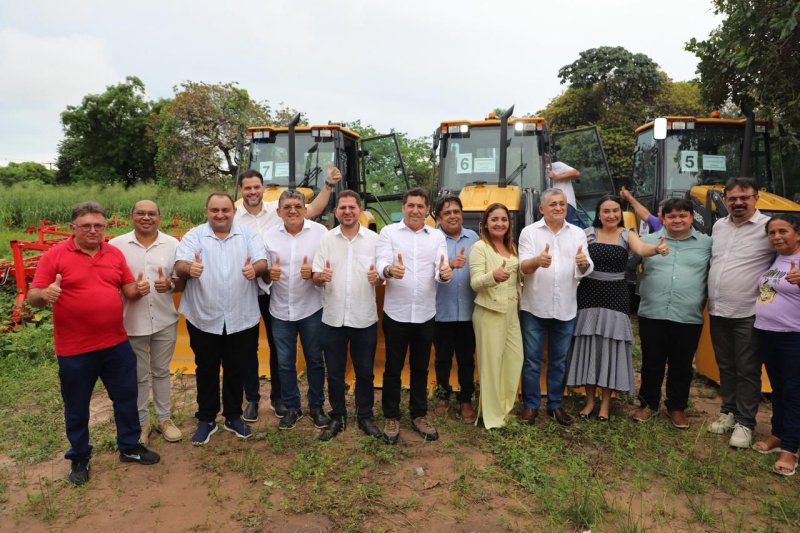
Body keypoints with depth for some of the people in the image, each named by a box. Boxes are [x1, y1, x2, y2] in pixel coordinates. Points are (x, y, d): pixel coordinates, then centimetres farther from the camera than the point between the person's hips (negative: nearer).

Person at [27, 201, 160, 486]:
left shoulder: (115, 254, 4)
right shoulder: (54, 255, -8)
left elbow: (128, 290, 8)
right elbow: (33, 297, -9)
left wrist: (139, 290, -15)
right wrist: (45, 294, -32)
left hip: (116, 344, 4)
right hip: (74, 350, -3)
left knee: (127, 397, 15)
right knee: (76, 407, 14)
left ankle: (130, 447, 34)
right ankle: (79, 458, 34)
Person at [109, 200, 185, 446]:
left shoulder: (172, 244, 0)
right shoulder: (116, 245, -3)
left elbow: (183, 280, 2)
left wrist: (170, 284, -19)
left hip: (165, 321, 1)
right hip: (132, 322, -1)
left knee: (161, 372, 16)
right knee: (138, 376, 13)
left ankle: (164, 418, 31)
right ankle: (141, 421, 31)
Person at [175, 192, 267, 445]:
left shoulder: (248, 235, 3)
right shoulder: (194, 236, -1)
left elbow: (263, 262, -7)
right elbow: (179, 266, -12)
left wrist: (255, 268, -32)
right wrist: (189, 268, -37)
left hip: (241, 318, 1)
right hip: (204, 319, -1)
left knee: (236, 369, 14)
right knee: (206, 370, 12)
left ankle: (233, 417, 31)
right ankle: (206, 420, 28)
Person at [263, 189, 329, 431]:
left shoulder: (320, 232, -8)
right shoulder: (269, 236, 1)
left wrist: (313, 273, -26)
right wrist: (269, 274, -18)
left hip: (311, 309, -2)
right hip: (281, 310, 3)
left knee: (315, 360, 12)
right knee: (285, 363, 12)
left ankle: (316, 407, 30)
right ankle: (292, 408, 30)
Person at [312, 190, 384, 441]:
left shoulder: (374, 239, 0)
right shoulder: (326, 239, 2)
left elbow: (382, 277, 4)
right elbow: (316, 276, 1)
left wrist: (378, 277, -19)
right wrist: (321, 276, -23)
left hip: (365, 318, -1)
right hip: (333, 317, 1)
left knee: (365, 371, 11)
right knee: (334, 372, 11)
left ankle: (365, 416, 28)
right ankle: (337, 417, 28)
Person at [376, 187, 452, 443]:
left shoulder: (437, 236, 6)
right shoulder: (388, 232, -2)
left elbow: (440, 270, -4)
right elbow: (381, 264, -14)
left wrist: (444, 273, -29)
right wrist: (390, 270, -37)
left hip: (425, 314, 3)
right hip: (396, 313, -2)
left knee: (420, 368, 14)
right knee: (393, 368, 8)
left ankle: (419, 415, 29)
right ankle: (391, 417, 24)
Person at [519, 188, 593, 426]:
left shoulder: (578, 233, 5)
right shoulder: (529, 232, -2)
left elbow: (585, 270, -3)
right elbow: (523, 266, -13)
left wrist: (583, 264, -27)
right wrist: (537, 261, -35)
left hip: (565, 309, 3)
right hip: (534, 308, -2)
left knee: (559, 360, 13)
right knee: (532, 360, 5)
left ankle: (555, 404, 27)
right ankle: (530, 404, 19)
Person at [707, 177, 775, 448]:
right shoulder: (718, 226, 10)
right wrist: (709, 299, 16)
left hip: (749, 315, -5)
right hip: (717, 312, 6)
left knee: (747, 370, 4)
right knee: (725, 367, 16)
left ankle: (745, 423, 16)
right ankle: (729, 411, 31)